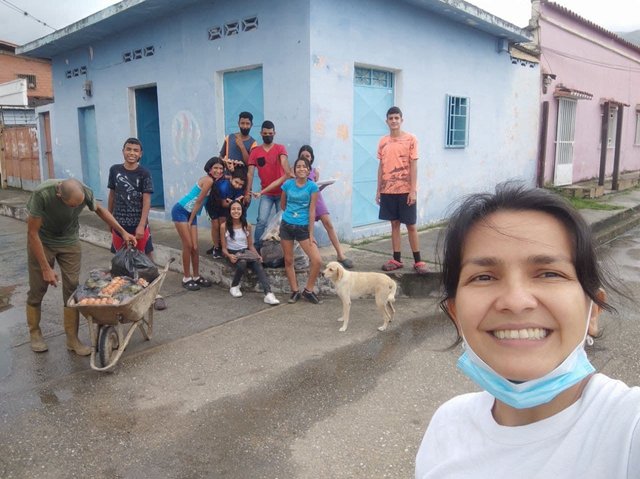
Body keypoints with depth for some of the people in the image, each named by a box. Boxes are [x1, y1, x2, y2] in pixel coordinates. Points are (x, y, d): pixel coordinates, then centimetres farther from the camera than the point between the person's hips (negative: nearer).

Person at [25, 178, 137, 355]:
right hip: (41, 242, -2)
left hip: (69, 241, 2)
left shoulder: (86, 192, -26)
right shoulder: (42, 193, -35)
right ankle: (35, 333, 28)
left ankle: (72, 339, 7)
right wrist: (46, 268, -22)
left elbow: (99, 209, 0)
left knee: (72, 289, -3)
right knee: (37, 290, 5)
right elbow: (32, 232, -24)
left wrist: (123, 231, -5)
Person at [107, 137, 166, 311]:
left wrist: (141, 225, -18)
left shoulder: (144, 173, -7)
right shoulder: (115, 170, 2)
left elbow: (146, 201, -11)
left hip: (138, 223, -3)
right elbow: (112, 195, 12)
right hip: (119, 222, 3)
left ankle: (155, 294, 5)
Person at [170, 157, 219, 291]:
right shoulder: (208, 180, -17)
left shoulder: (213, 181, 8)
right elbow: (198, 202, -15)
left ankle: (196, 276, 19)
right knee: (188, 246, -5)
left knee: (195, 247, 7)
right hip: (181, 211, -8)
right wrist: (190, 221, -11)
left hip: (192, 214, 8)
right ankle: (186, 278, 5)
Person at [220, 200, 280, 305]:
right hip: (232, 253, -2)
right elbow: (224, 248, -1)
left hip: (245, 252, 2)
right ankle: (234, 287, -8)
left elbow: (251, 246, 10)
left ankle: (268, 294, -44)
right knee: (242, 263, -37)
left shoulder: (247, 226, 5)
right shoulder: (224, 226, -3)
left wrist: (257, 256, -9)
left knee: (257, 263, -31)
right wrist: (229, 256, -22)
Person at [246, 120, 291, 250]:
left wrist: (289, 174, -42)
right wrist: (248, 192, -9)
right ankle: (257, 247, 2)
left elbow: (284, 161, -22)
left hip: (281, 192, -1)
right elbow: (250, 173, -1)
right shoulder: (255, 152, 4)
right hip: (265, 194, 1)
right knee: (262, 221, -9)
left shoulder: (280, 148, -1)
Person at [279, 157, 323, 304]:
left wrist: (311, 233, -9)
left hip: (303, 228, -2)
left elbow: (312, 211, -8)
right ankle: (295, 291, 23)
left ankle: (308, 290, 8)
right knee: (288, 260, 8)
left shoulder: (312, 187, -6)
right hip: (286, 226, 2)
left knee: (317, 260, -11)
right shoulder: (288, 184, -1)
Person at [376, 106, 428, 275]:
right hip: (388, 190, 4)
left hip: (406, 190, -4)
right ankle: (397, 259, 17)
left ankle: (418, 261, 10)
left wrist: (413, 190, -13)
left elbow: (414, 165, -8)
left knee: (411, 225, 1)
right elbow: (381, 167, 11)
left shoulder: (411, 139, -4)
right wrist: (378, 190, 8)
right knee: (394, 224, 9)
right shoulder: (383, 142, 8)